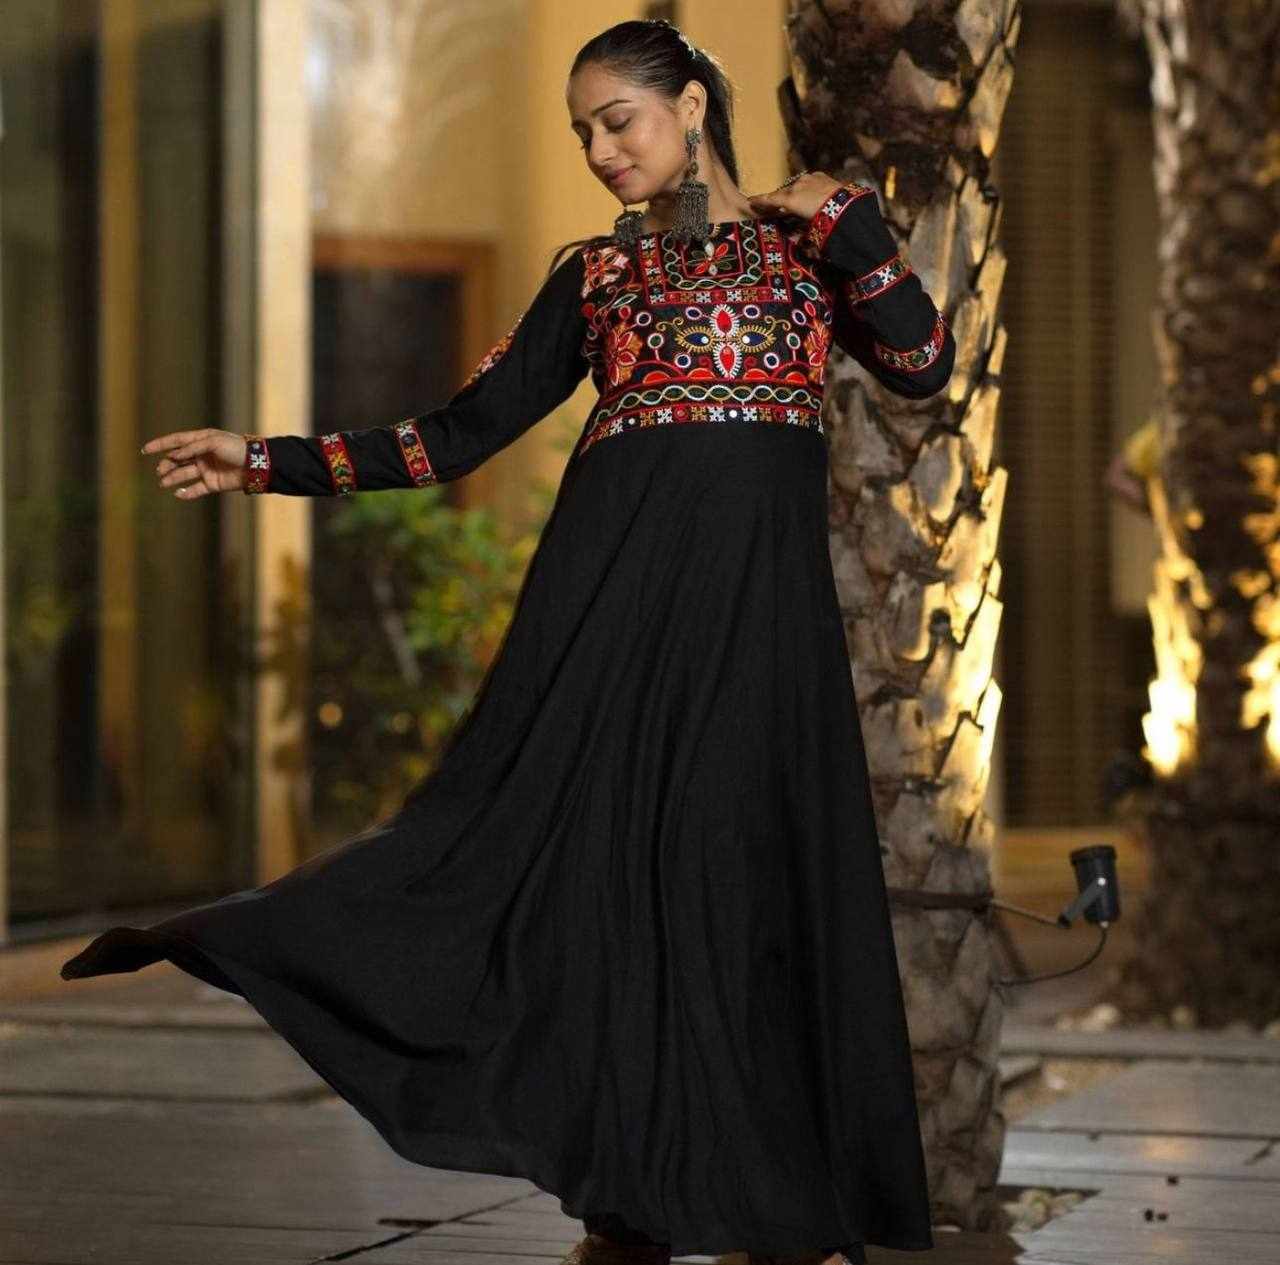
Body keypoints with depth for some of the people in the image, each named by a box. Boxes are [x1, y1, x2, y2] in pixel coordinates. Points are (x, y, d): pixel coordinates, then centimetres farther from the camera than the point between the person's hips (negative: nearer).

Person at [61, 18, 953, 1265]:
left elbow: (922, 368, -1)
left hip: (757, 595, -1)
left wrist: (845, 223, -4)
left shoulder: (806, 235, 12)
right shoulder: (595, 271, 14)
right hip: (616, 576, 1)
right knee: (600, 850, -5)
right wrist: (265, 461, 6)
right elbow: (459, 433, 11)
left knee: (755, 870, -2)